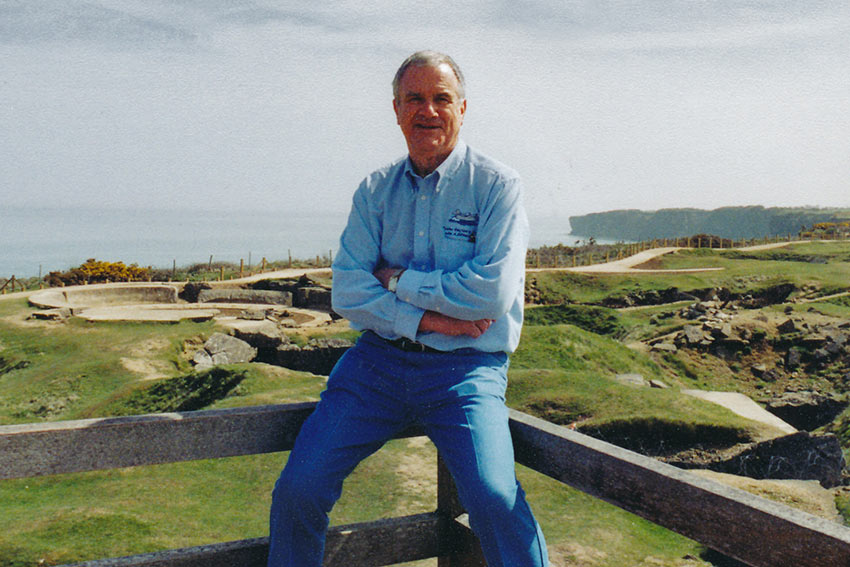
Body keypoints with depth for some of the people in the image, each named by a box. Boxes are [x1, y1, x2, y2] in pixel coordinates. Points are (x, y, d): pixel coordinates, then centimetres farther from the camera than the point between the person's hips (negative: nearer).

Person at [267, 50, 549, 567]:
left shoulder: (497, 185, -1)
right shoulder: (375, 190, 10)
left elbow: (491, 293, -13)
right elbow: (348, 292, 1)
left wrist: (399, 281, -6)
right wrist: (426, 319, -12)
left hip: (466, 365, -3)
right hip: (379, 357, 3)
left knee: (493, 496, -26)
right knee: (298, 489, -9)